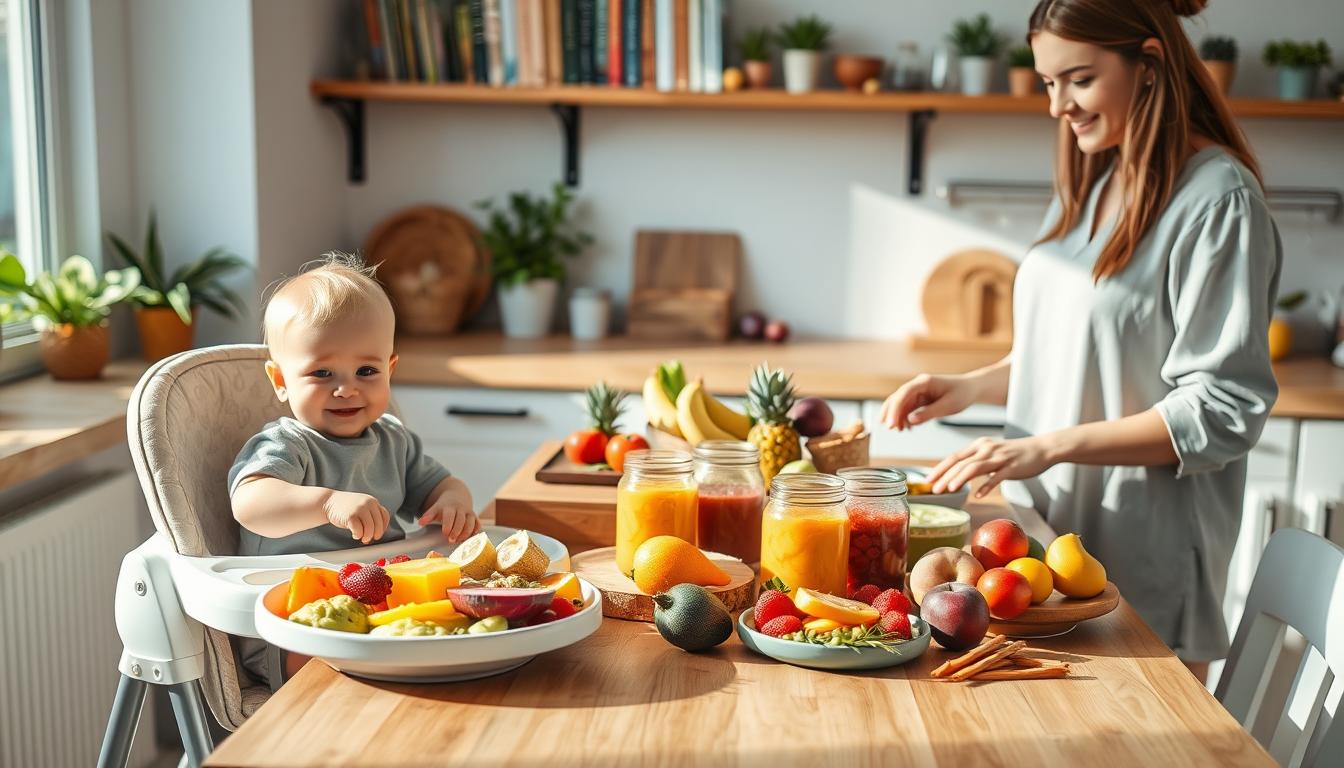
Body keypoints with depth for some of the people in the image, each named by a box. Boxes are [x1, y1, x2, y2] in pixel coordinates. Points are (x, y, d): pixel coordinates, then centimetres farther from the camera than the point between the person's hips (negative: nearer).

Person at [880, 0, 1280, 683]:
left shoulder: (1218, 198, -13)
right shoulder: (1090, 182, 10)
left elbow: (1221, 412, -16)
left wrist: (1050, 447, -21)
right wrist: (972, 386, 1)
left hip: (1145, 556, -7)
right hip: (1050, 524, 7)